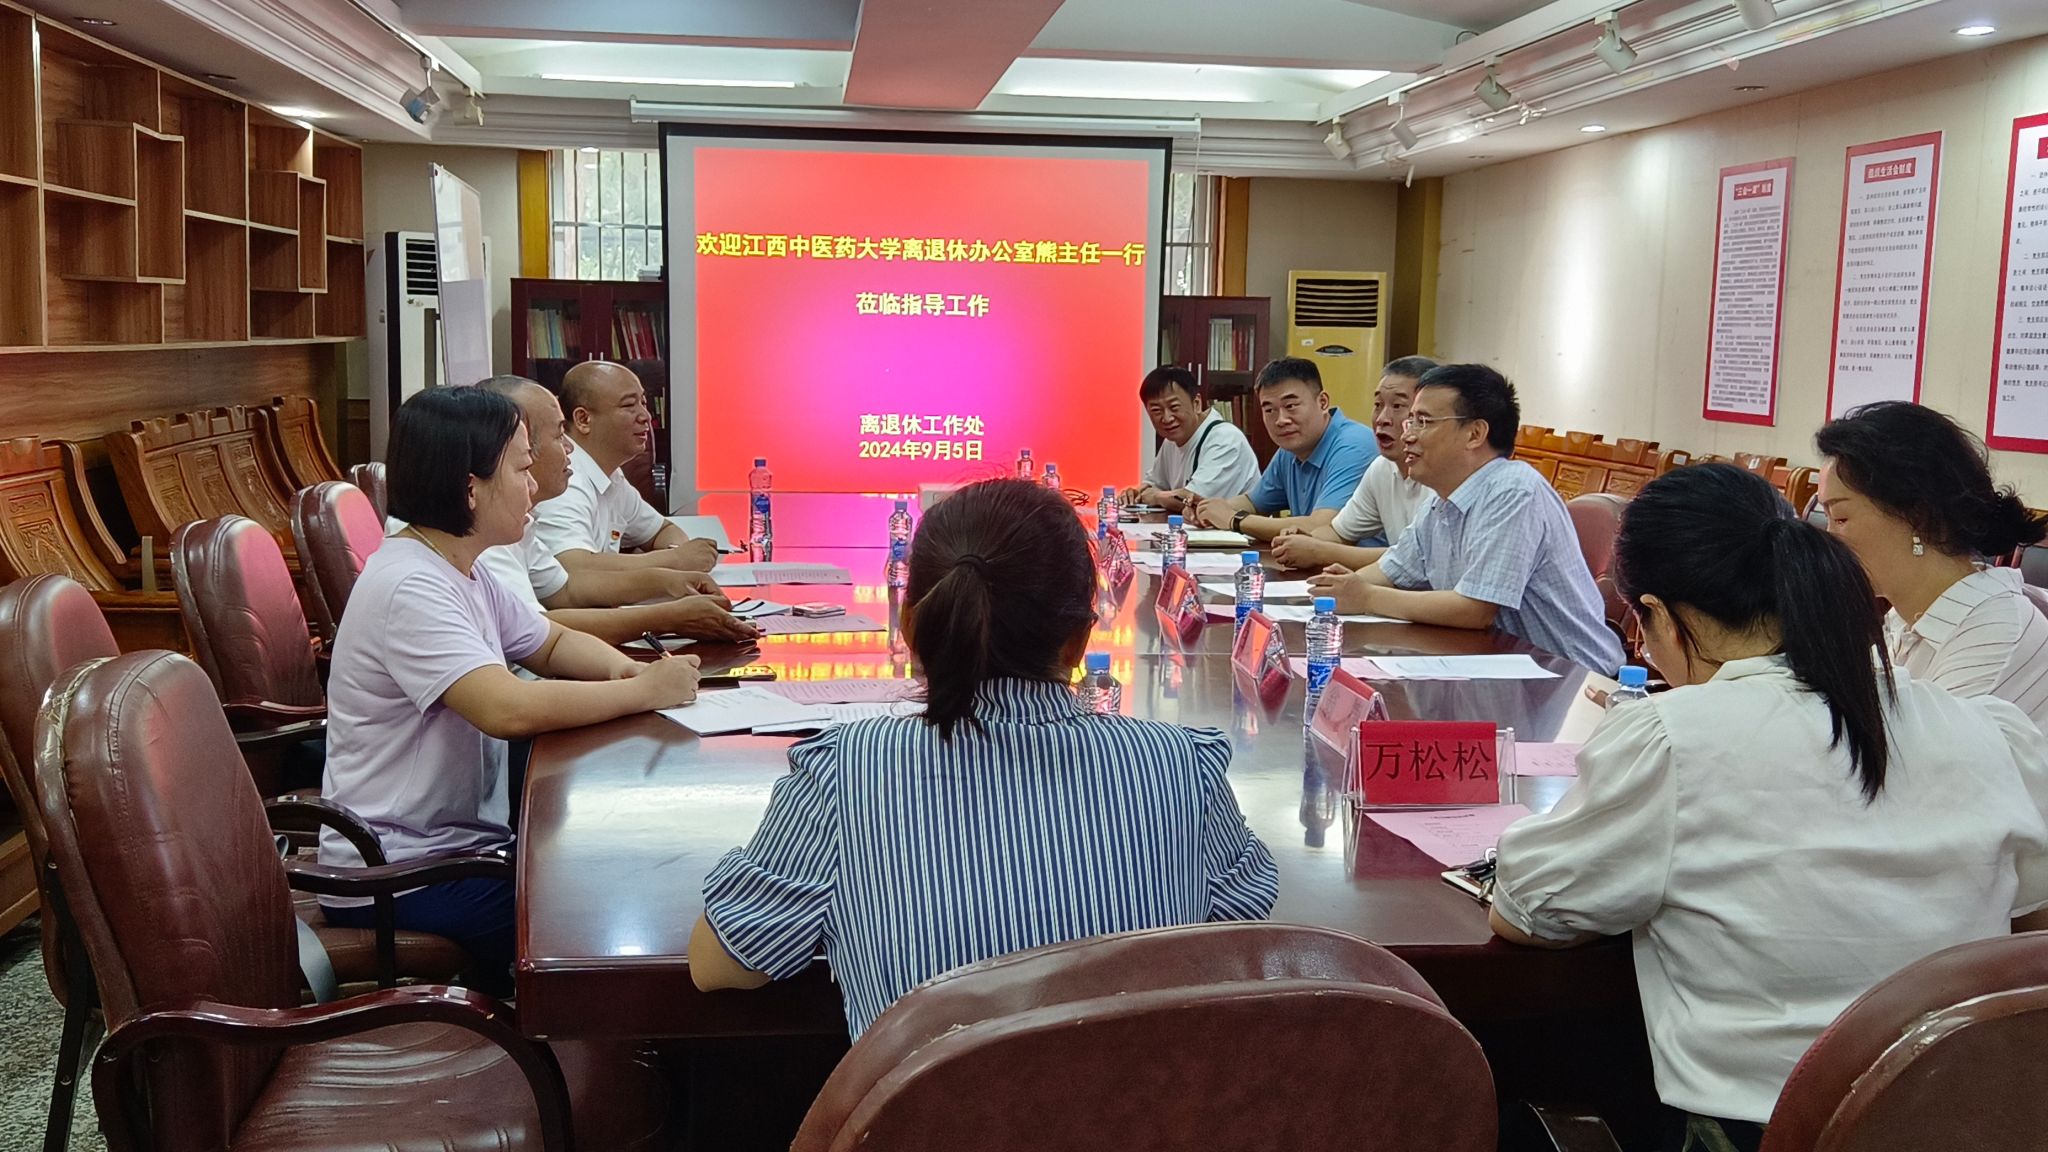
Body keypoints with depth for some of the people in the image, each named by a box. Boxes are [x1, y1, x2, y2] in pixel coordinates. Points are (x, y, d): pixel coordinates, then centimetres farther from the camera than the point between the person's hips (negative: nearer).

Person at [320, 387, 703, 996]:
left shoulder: (464, 573, 8)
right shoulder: (409, 588, -22)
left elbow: (552, 643, 20)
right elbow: (510, 708, -34)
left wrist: (625, 668, -2)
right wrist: (645, 691, -22)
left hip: (461, 842, 9)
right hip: (396, 884, -9)